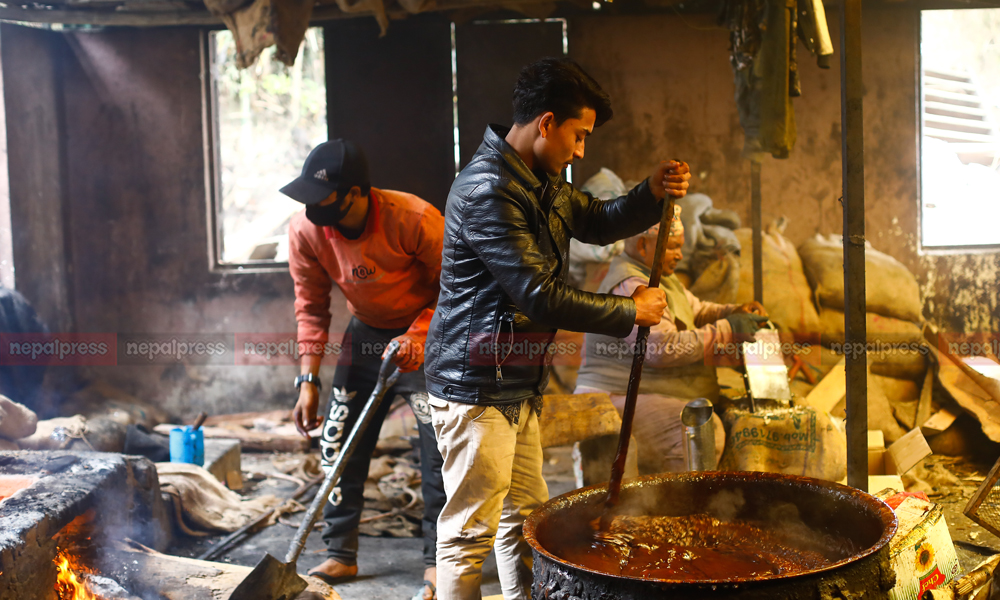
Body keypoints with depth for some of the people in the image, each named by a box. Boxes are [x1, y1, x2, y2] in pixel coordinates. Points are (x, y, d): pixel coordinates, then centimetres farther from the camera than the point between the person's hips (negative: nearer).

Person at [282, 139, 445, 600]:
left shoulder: (414, 220, -30)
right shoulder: (305, 231, -18)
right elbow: (311, 307, -6)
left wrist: (418, 336, -28)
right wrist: (309, 379, -11)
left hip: (428, 332, -4)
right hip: (366, 333, 4)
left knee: (439, 448, -9)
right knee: (339, 444, 4)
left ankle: (437, 561, 7)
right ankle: (340, 554, 20)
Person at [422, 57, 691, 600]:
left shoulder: (539, 182, 11)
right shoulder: (488, 191, -22)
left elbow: (597, 222, 22)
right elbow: (540, 297, -26)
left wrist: (652, 194, 2)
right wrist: (630, 311, -15)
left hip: (515, 388, 10)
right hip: (475, 391, -10)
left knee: (525, 516, 19)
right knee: (470, 532, -1)